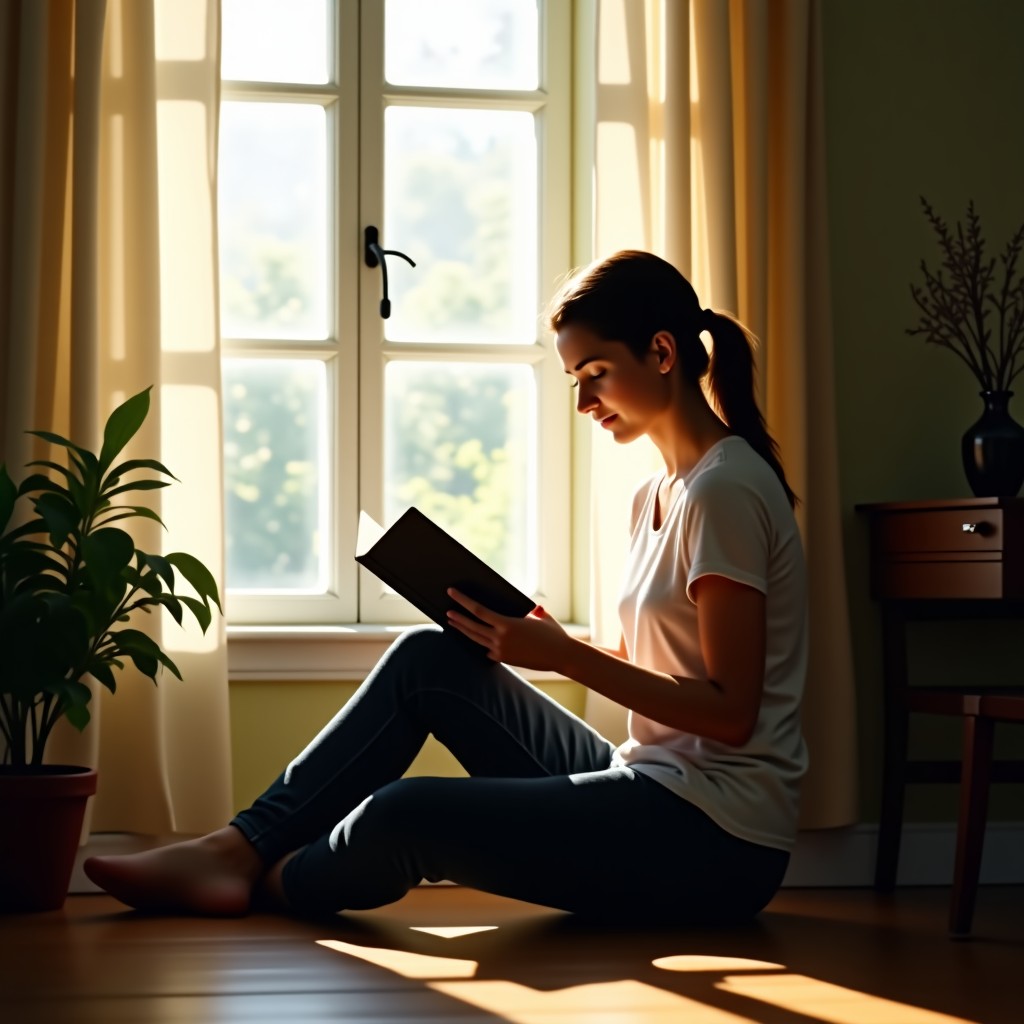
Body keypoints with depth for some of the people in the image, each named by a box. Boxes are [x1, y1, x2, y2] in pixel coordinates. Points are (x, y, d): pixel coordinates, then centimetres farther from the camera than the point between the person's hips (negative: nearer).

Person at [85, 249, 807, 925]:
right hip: (652, 792, 9)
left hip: (717, 843, -9)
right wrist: (547, 643, 2)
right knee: (430, 658, 1)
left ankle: (270, 882, 11)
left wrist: (565, 656, -17)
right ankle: (240, 848, 2)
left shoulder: (724, 491, -13)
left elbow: (731, 711, -18)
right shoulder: (658, 495, 16)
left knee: (403, 815, -21)